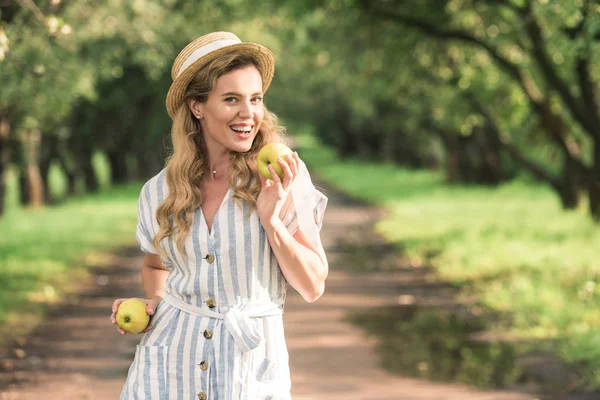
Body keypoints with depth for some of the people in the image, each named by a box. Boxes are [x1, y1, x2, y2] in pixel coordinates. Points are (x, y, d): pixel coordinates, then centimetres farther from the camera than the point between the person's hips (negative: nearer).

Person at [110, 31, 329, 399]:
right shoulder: (159, 192, -1)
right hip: (170, 365, 2)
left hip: (252, 369, -2)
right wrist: (155, 303, 0)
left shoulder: (282, 176, -7)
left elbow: (313, 287, -7)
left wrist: (271, 219, -18)